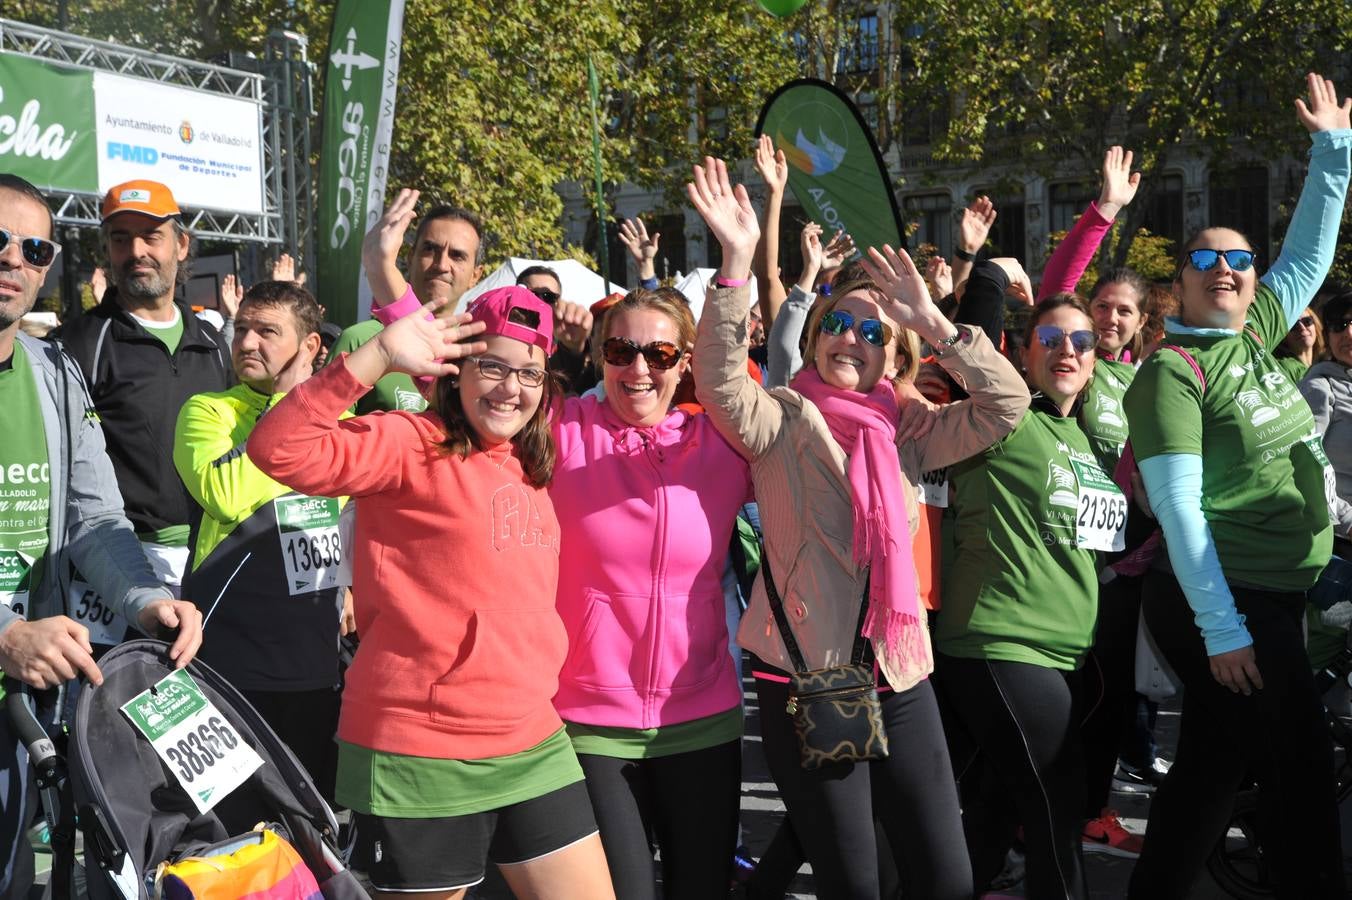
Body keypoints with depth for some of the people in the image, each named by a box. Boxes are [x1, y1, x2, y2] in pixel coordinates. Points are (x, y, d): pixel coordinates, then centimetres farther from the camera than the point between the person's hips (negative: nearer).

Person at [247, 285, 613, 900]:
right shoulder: (410, 444, -10)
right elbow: (280, 450, -26)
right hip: (418, 756, -7)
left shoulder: (528, 465, 11)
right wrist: (380, 356, -30)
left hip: (534, 745, 7)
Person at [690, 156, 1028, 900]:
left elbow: (1008, 403, 2)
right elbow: (719, 377, -22)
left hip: (900, 678, 5)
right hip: (804, 680, -4)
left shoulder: (904, 436, 10)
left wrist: (932, 321, -8)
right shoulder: (783, 420, -2)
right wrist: (737, 260, -32)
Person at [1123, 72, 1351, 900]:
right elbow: (1177, 505, -19)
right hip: (1225, 602, -8)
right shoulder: (1172, 372, -13)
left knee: (1217, 759, 13)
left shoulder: (1254, 335, 9)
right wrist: (1221, 629, -22)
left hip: (1276, 596, 8)